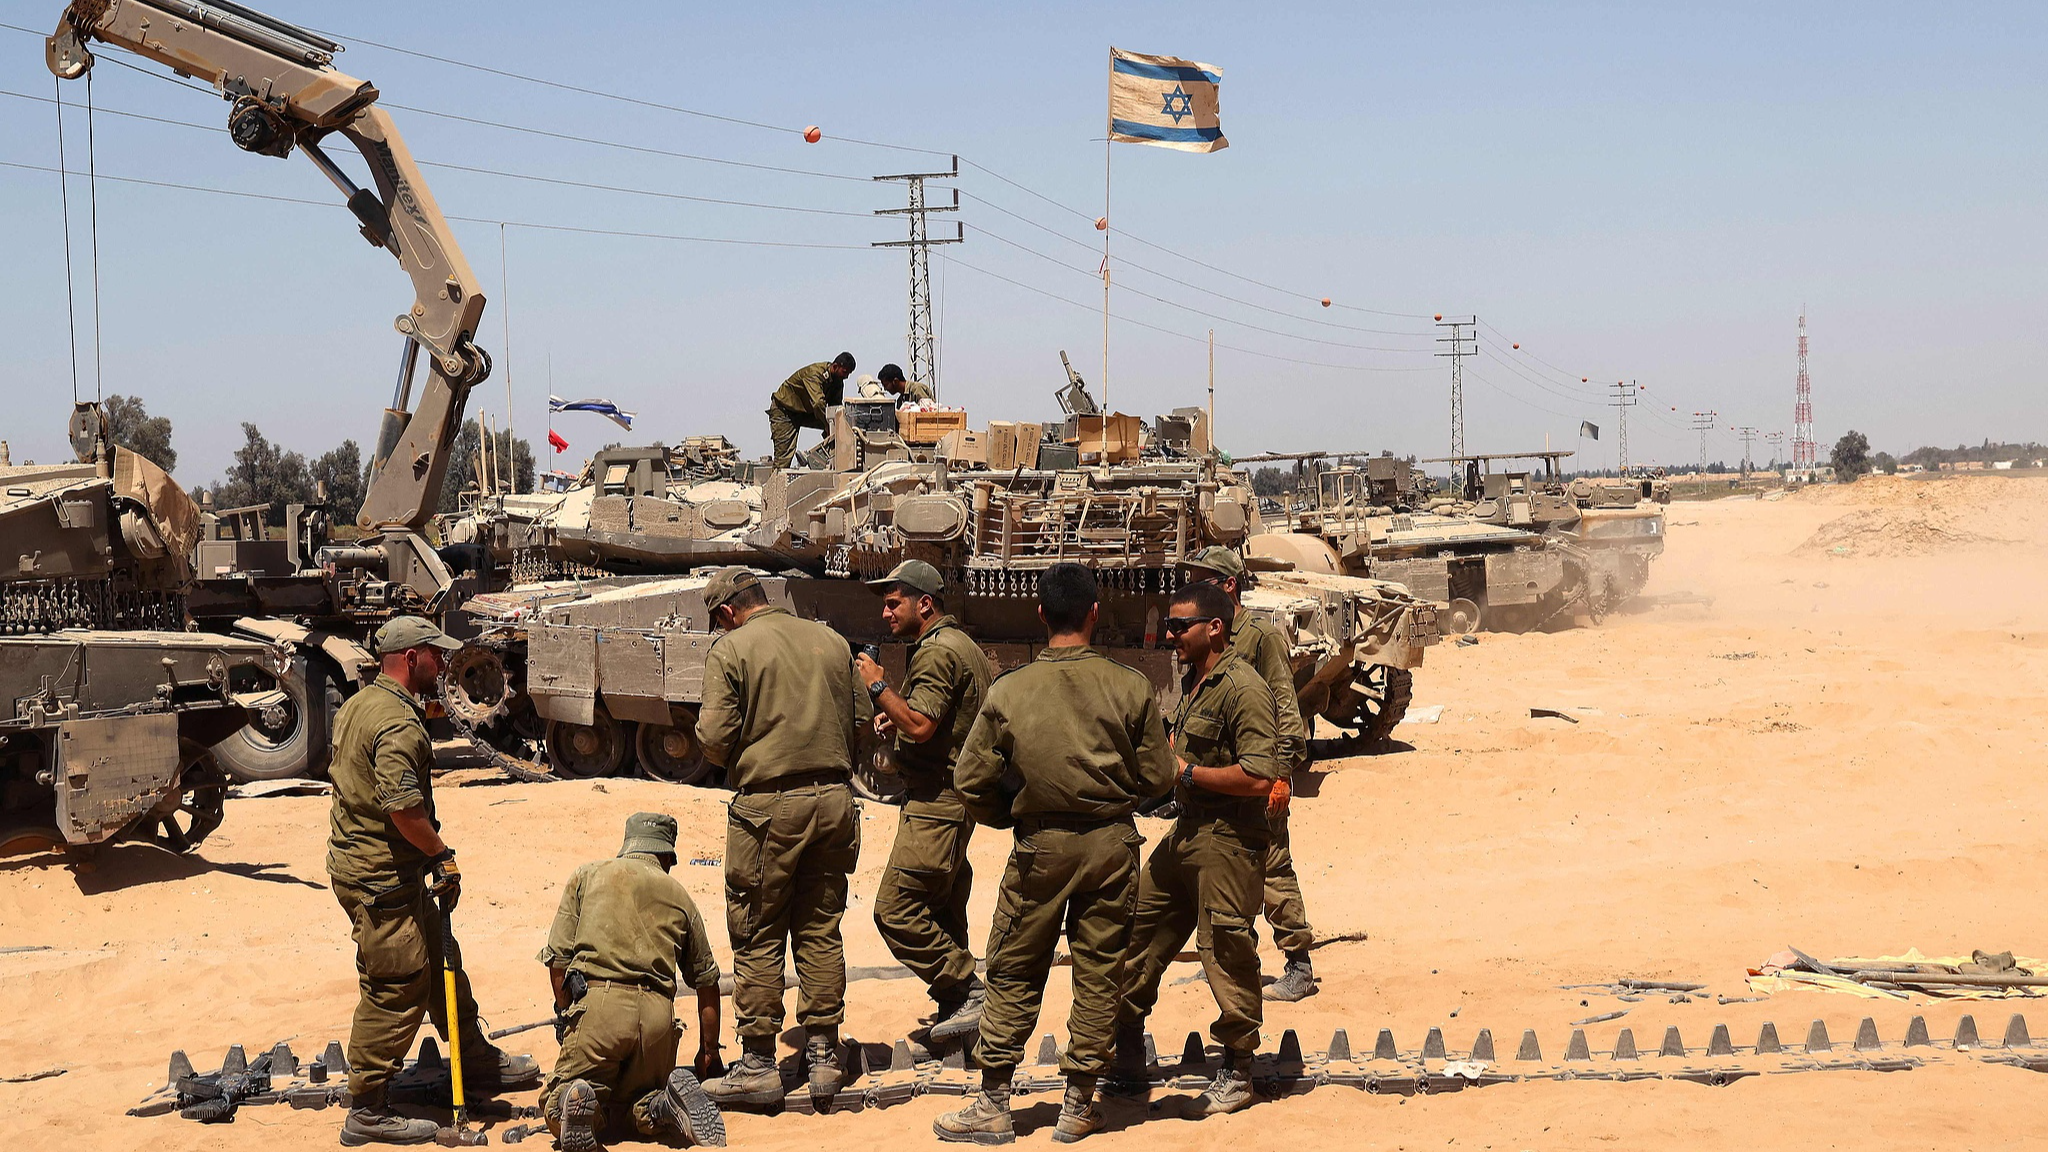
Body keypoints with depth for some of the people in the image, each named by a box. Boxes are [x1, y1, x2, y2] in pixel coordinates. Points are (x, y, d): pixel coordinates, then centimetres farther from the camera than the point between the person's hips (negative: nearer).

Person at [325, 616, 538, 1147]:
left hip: (358, 859, 11)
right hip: (382, 878, -11)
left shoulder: (357, 706, 13)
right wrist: (443, 855, -15)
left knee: (437, 961, 21)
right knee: (395, 989, -4)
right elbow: (404, 807, -29)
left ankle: (478, 1063, 35)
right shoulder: (399, 724, -21)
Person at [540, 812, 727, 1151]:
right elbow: (707, 982, 26)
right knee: (638, 1102, 22)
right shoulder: (679, 895, 23)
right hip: (657, 1014, 2)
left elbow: (557, 961, 10)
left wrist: (570, 1025, 22)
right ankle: (668, 1106, -13)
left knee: (556, 1111, 9)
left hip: (596, 1003, -2)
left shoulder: (586, 876, 18)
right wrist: (709, 1050, 38)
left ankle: (574, 1099, -27)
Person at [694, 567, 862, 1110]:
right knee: (821, 932, 12)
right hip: (834, 797, 5)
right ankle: (823, 1056, 12)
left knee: (758, 937, 3)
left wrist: (734, 762, 10)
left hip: (769, 805, -5)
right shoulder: (832, 642, 11)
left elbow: (714, 740, -10)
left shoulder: (731, 649, -4)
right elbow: (855, 729, 14)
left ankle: (759, 1063, 7)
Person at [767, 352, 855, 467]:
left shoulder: (838, 381, -7)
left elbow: (835, 406, -4)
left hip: (806, 412, 8)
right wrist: (830, 428, -47)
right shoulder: (814, 373, -32)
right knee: (785, 454, -16)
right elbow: (818, 403, -43)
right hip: (784, 411, -8)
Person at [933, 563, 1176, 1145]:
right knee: (1098, 973, 9)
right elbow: (1158, 779, -2)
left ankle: (993, 1106, 10)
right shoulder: (1131, 686, -7)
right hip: (1112, 843, 1)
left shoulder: (1008, 690, -7)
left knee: (1014, 973, 8)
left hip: (1040, 849, 0)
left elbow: (970, 781, -4)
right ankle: (1079, 1105, 14)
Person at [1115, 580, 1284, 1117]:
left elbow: (1259, 778, -25)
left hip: (1228, 842, -10)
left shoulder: (1243, 689, -18)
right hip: (1185, 831, 10)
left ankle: (1238, 1071, 10)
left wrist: (1187, 773, -17)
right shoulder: (1193, 680, 12)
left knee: (1226, 950, -2)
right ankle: (1126, 1043, 29)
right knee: (1139, 927, 14)